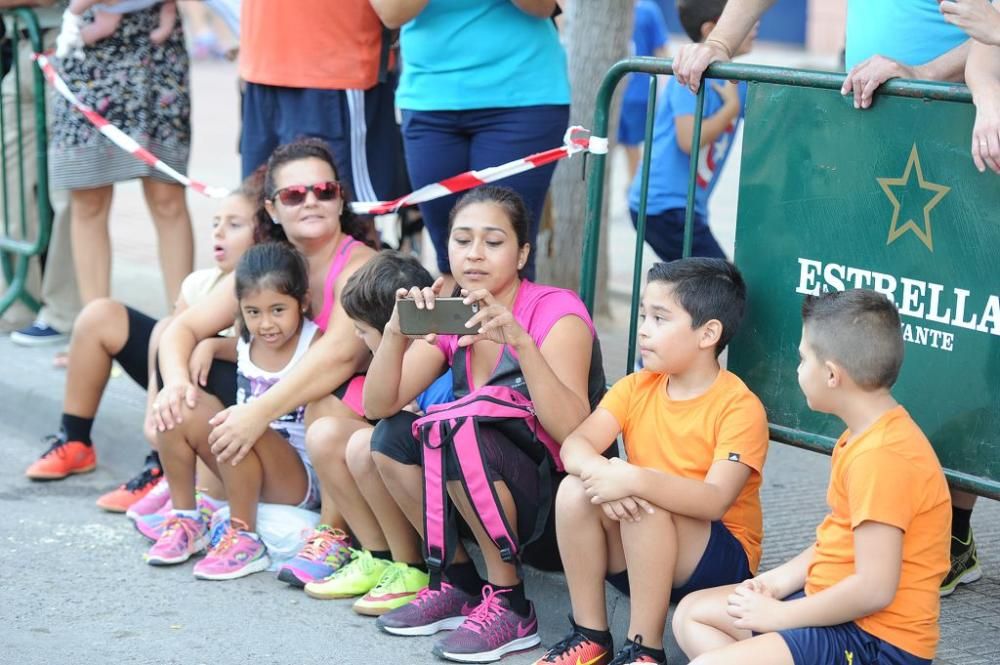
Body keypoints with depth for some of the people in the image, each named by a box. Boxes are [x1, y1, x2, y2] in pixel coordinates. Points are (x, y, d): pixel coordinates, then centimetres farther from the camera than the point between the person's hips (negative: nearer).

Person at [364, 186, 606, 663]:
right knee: (394, 433, -12)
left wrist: (520, 341, -39)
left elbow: (573, 433, -29)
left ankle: (509, 607, -16)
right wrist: (396, 333, -25)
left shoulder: (556, 311, -15)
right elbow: (378, 407, -8)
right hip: (495, 511, 6)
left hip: (564, 511, -6)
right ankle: (459, 585, 1)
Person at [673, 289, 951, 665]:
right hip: (836, 606, 11)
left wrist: (780, 615, -16)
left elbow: (874, 589, -27)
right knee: (691, 614, 14)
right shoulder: (865, 435, 9)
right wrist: (779, 581, 4)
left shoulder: (881, 456, -24)